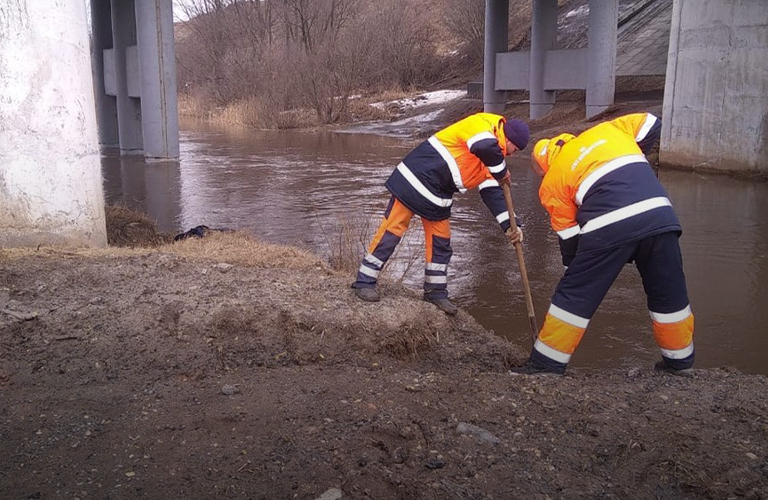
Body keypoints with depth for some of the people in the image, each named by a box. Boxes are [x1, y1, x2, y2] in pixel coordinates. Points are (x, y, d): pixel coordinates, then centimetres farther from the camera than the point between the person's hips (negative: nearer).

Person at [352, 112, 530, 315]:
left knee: (441, 241, 10)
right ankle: (365, 282, 6)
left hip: (438, 197, 9)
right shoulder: (482, 124, -14)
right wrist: (501, 171, -19)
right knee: (392, 229, -4)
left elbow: (492, 192, 10)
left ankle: (436, 291, 24)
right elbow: (486, 148, -36)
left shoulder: (489, 161, 13)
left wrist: (509, 225, 1)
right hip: (415, 180, -9)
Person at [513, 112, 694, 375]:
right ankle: (679, 362, 34)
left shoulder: (552, 181, 17)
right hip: (659, 213, 4)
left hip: (609, 227, -4)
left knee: (574, 295, 8)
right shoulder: (605, 131, 26)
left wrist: (574, 269, 27)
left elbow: (568, 234, 16)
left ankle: (547, 364, 13)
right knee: (669, 294, 20)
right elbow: (651, 124, 25)